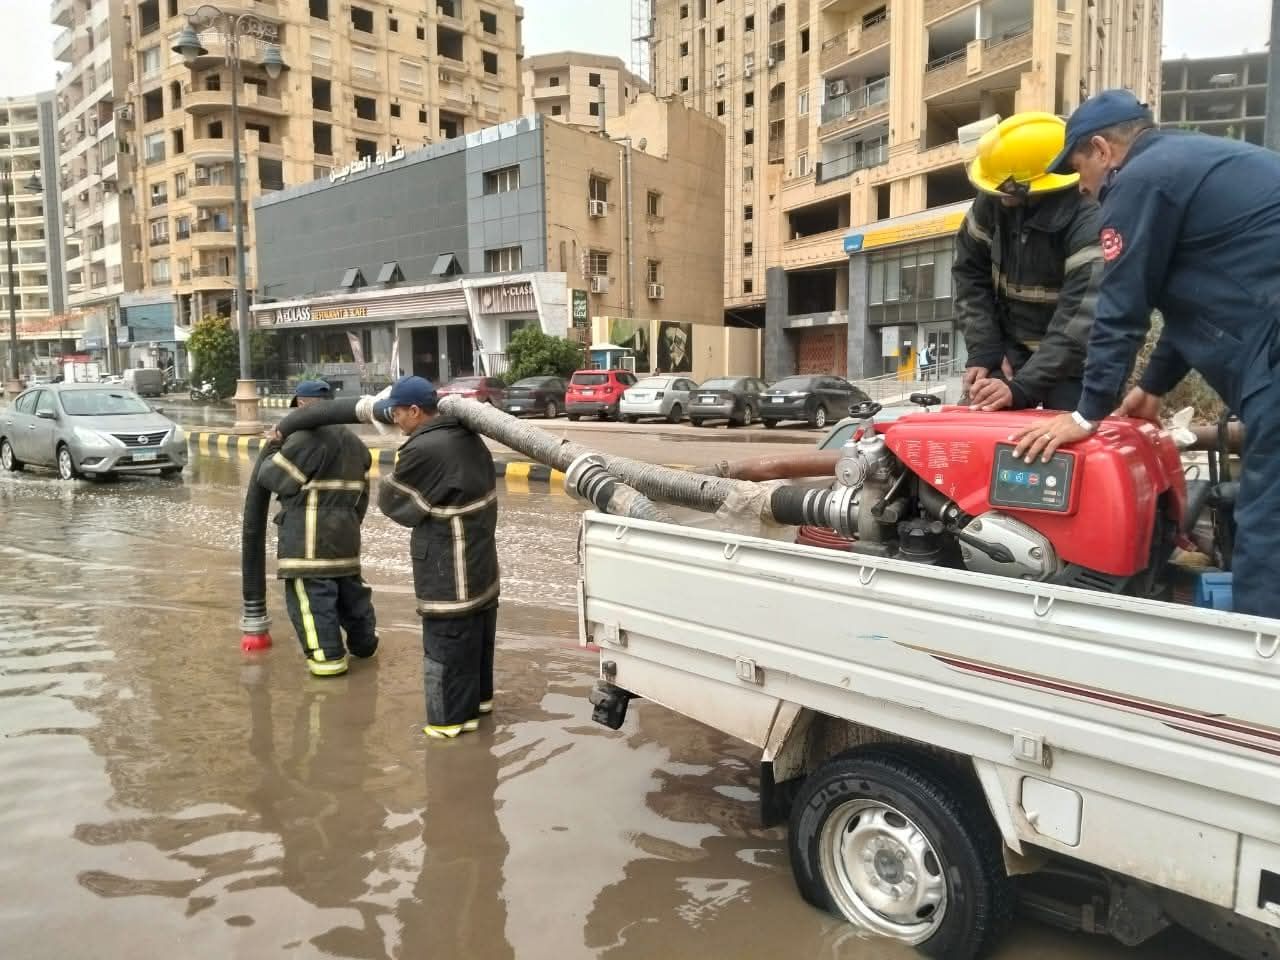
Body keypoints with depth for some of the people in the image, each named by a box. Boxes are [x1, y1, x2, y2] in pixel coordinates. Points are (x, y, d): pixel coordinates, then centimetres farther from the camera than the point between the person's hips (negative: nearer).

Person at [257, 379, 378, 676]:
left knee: (312, 596, -2)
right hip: (345, 531, 9)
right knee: (350, 588, 21)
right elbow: (361, 492, 21)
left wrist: (270, 457, 12)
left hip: (311, 535, -9)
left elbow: (274, 476, -9)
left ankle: (328, 656, 1)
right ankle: (364, 641, 33)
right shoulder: (354, 441, 16)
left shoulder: (308, 436, -15)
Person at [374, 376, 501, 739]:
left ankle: (452, 716, 13)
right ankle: (479, 696, 37)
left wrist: (397, 474, 8)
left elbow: (391, 501, -10)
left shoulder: (423, 451, -24)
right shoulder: (468, 437, 4)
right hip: (480, 561, 9)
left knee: (446, 644, 3)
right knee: (477, 635, 22)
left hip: (449, 570, -9)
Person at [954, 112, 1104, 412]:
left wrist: (1022, 388, -39)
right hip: (1009, 349, 4)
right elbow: (970, 274, 0)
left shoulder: (1089, 224, -25)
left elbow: (1082, 319, -32)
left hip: (1071, 362, -4)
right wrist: (983, 351, -9)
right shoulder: (993, 203, -10)